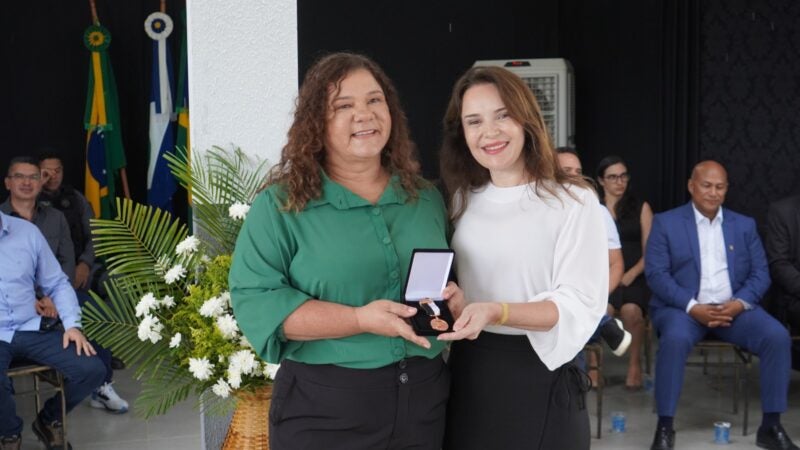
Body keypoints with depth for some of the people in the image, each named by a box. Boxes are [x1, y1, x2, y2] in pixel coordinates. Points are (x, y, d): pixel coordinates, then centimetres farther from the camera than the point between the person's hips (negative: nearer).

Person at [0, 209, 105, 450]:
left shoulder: (26, 231, 5)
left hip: (32, 330, 3)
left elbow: (58, 284, 11)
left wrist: (72, 325, -3)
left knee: (91, 370, -13)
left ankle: (49, 420, 18)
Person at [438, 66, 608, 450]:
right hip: (467, 374, 5)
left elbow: (581, 306, -16)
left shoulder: (573, 200, -10)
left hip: (539, 378, -5)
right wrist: (447, 302, -6)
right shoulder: (463, 198, 9)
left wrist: (496, 312, -29)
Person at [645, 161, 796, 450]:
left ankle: (771, 426, -9)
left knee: (777, 336, -22)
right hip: (683, 307, -3)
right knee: (675, 339, -36)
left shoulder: (744, 225, 14)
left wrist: (740, 303, -13)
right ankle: (665, 427, -22)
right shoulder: (666, 223, 3)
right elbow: (656, 273, -6)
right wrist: (692, 307, -19)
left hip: (733, 308, 3)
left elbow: (760, 273, 8)